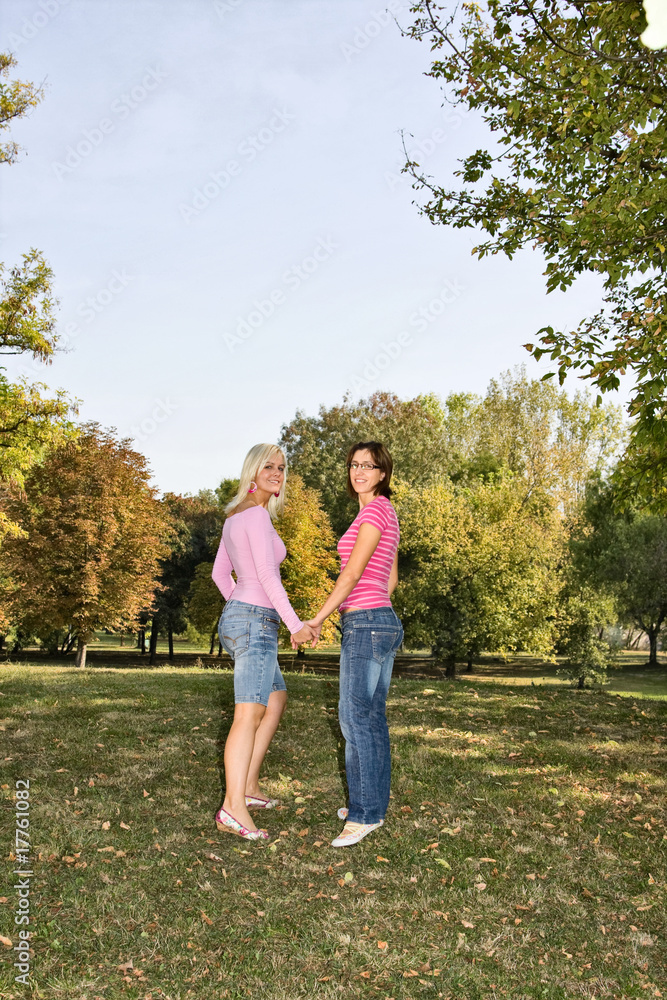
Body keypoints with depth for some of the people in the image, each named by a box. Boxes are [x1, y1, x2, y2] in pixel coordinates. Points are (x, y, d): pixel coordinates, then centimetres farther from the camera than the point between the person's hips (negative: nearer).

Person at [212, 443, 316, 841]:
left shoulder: (236, 516, 15)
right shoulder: (257, 514, -12)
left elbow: (221, 572, 21)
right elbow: (267, 574, -20)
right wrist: (296, 624, -19)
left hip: (238, 616, 10)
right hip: (255, 621, -10)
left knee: (277, 701, 19)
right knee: (249, 715, -11)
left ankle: (248, 786, 22)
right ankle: (233, 808, -12)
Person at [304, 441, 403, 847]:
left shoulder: (374, 510, -12)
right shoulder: (386, 513, 17)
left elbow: (351, 574, -16)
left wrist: (317, 620, -13)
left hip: (365, 623, -10)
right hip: (384, 621, 10)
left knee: (356, 718, -8)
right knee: (373, 717, 14)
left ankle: (365, 813, -3)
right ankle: (374, 803, 23)